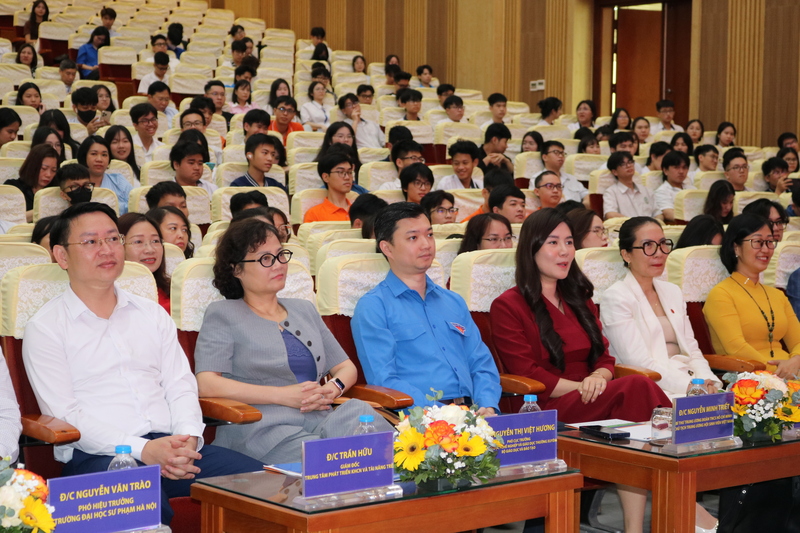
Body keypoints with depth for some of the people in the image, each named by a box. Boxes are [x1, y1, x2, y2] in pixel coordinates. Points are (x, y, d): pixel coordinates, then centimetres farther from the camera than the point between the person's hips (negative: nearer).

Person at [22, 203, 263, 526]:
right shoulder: (46, 327, 6)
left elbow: (180, 386, 16)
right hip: (98, 456, -5)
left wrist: (188, 437, -8)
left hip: (170, 446, 5)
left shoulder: (152, 314, 22)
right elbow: (64, 414, -4)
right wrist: (142, 449, -16)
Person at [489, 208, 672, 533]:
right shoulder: (509, 306, 6)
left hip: (592, 404, 6)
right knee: (637, 388, -33)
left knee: (635, 391, -33)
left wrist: (599, 378, -7)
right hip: (546, 410, -5)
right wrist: (582, 387, -15)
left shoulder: (580, 300, 26)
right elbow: (526, 373, -4)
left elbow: (604, 357, 18)